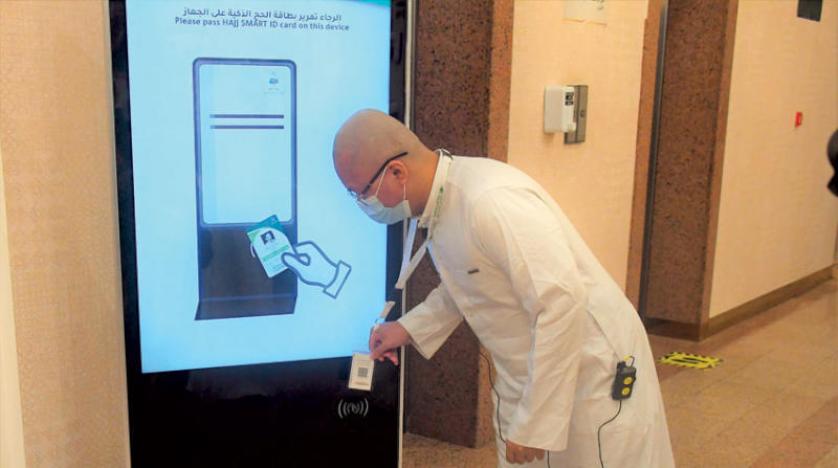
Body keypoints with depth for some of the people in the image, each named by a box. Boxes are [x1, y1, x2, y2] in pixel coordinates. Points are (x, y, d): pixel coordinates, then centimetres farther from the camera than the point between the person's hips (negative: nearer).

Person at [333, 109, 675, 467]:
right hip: (527, 377, 8)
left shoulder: (491, 201, -29)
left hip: (594, 375, -8)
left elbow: (563, 304, -30)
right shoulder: (435, 203, -1)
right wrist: (410, 328, 7)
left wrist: (534, 422, -25)